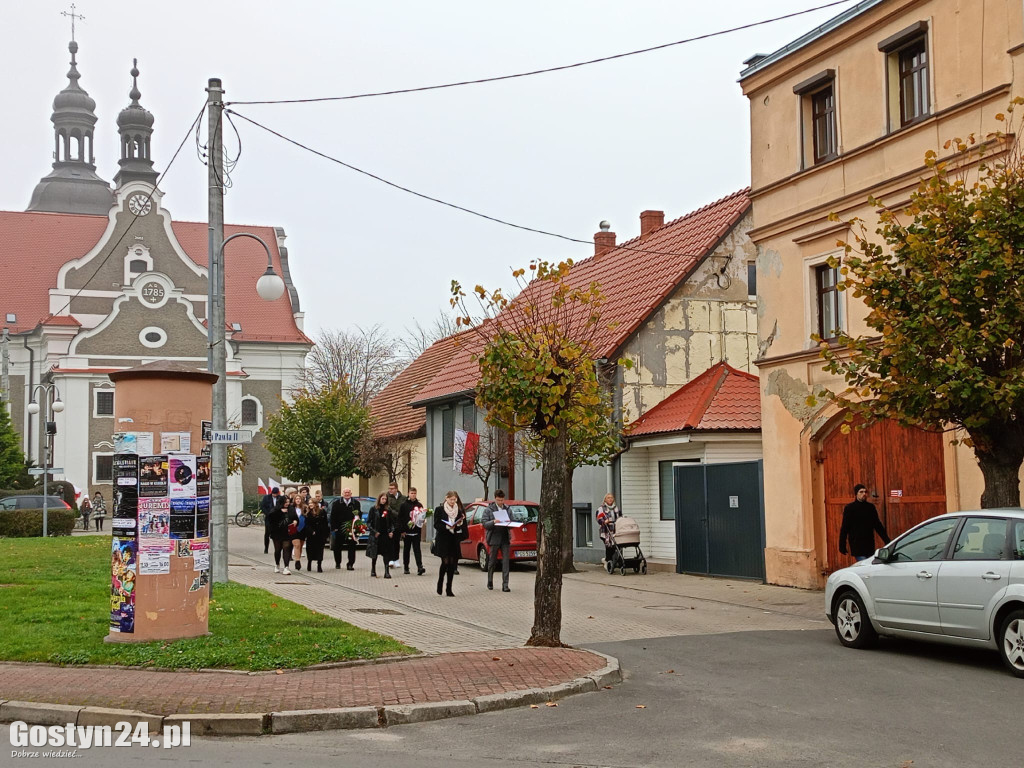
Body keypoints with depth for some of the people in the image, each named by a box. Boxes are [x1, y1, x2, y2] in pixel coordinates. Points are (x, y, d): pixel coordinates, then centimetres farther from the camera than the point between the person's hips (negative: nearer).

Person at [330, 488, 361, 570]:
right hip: (339, 529, 0)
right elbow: (333, 516, 1)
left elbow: (359, 515, 2)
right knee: (337, 547, 9)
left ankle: (350, 564, 0)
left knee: (352, 547, -3)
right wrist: (334, 528, -7)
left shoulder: (356, 503, 5)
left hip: (352, 529, 0)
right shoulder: (337, 503, 3)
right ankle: (337, 563, 26)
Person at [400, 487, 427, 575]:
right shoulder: (404, 505, -1)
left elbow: (423, 516, 13)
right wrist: (402, 530, -7)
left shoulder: (419, 505, 4)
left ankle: (420, 567, -15)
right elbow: (400, 518, -2)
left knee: (417, 549, -6)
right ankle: (406, 567, 21)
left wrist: (422, 520, -10)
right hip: (407, 531, 0)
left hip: (416, 531, 0)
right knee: (406, 549, 11)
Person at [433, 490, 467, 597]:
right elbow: (436, 525, -4)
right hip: (443, 540, -3)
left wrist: (460, 523, -11)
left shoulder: (460, 510, 10)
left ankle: (449, 589, 7)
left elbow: (463, 525, 10)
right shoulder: (439, 509, 1)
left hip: (455, 540, 3)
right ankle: (440, 583, 10)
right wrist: (446, 527, -18)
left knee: (452, 564, 2)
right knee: (445, 562, -11)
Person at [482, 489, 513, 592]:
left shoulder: (507, 509, 10)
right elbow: (484, 523, -5)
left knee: (506, 562, -4)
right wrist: (493, 522, -23)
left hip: (505, 538, 2)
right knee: (492, 561, 9)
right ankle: (490, 582, 25)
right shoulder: (489, 509, 1)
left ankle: (505, 585, -4)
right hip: (494, 538, -2)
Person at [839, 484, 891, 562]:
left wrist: (887, 540, 9)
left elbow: (878, 525, 15)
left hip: (869, 544, 5)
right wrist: (842, 546, -7)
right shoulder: (849, 508, -2)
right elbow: (844, 528, -3)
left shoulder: (870, 507, 10)